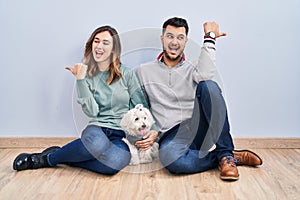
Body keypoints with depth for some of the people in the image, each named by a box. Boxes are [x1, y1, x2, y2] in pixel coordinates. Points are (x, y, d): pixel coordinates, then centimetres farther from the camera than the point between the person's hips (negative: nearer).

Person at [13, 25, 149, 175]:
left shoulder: (127, 74, 6)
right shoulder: (87, 76, 8)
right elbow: (92, 112, -7)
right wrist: (80, 80, -11)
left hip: (122, 135, 1)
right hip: (97, 129, -1)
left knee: (117, 162, -36)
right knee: (97, 143, -41)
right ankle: (46, 157, -14)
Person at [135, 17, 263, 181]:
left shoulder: (192, 69, 11)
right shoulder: (144, 71, 14)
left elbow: (205, 75, -14)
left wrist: (209, 38, -5)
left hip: (199, 128, 1)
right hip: (172, 134, -1)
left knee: (208, 86, -26)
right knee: (170, 158, -38)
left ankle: (225, 155, -20)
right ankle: (235, 157, -16)